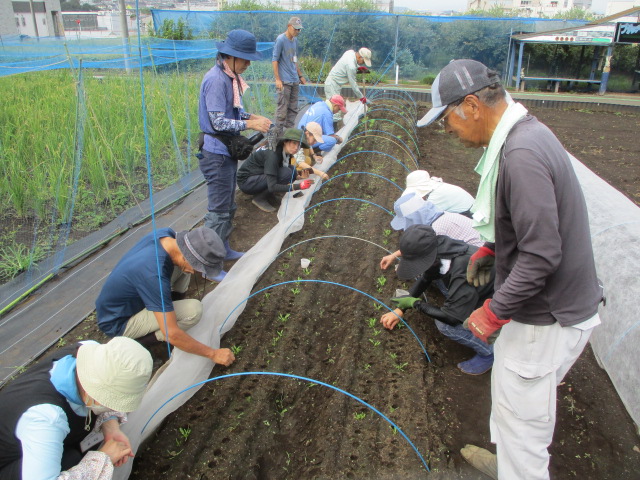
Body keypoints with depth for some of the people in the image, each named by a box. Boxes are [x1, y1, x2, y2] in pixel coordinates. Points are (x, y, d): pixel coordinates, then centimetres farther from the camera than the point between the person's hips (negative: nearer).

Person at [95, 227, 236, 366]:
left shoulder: (165, 234, -17)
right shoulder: (154, 274, -40)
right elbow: (172, 335, -33)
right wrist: (213, 354, -23)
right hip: (118, 322, -8)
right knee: (194, 310, -25)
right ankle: (139, 341, -6)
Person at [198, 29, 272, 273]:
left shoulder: (230, 77, 8)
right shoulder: (216, 80, -21)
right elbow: (219, 122, -24)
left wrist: (252, 116, 1)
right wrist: (250, 124, -19)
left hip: (227, 150, 10)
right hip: (217, 153, -10)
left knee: (228, 205, 20)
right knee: (219, 209, -3)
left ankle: (223, 249, 35)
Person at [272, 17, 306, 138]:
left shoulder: (295, 40, 15)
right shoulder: (280, 39, -8)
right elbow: (274, 60, -10)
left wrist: (300, 75, 23)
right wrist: (277, 79, -16)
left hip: (295, 81, 8)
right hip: (284, 81, -8)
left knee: (293, 109, 9)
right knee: (282, 109, -7)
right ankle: (279, 134, -1)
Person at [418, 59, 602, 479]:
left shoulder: (521, 155, -28)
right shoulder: (523, 133, 5)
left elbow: (541, 254, -29)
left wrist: (494, 312, -21)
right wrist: (491, 249, 12)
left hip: (547, 320, -10)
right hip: (551, 305, 10)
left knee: (521, 417, 8)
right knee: (512, 401, 28)